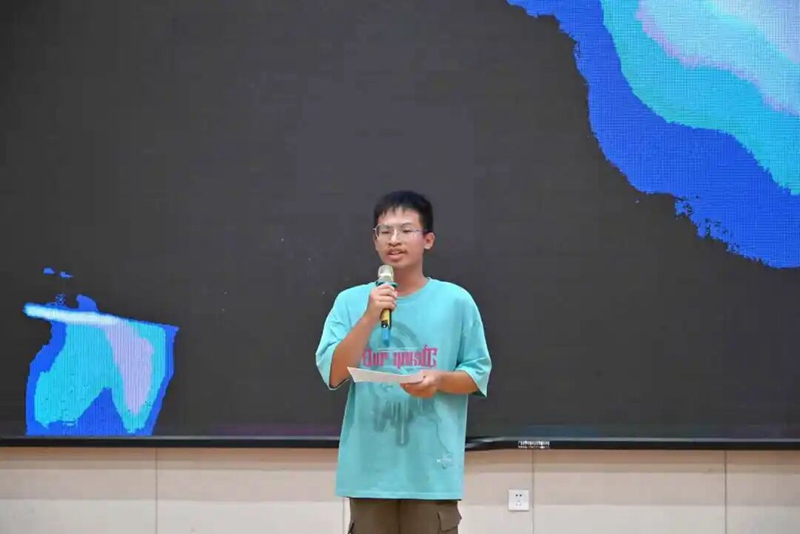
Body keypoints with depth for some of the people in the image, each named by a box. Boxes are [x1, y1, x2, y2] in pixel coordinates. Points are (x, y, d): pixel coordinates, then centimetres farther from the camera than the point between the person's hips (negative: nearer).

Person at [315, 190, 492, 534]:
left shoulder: (456, 301, 1)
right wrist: (370, 318, -14)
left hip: (432, 469, -1)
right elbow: (333, 374, -4)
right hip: (370, 468, 1)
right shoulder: (351, 301, 4)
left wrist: (440, 379, -15)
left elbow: (479, 374, 5)